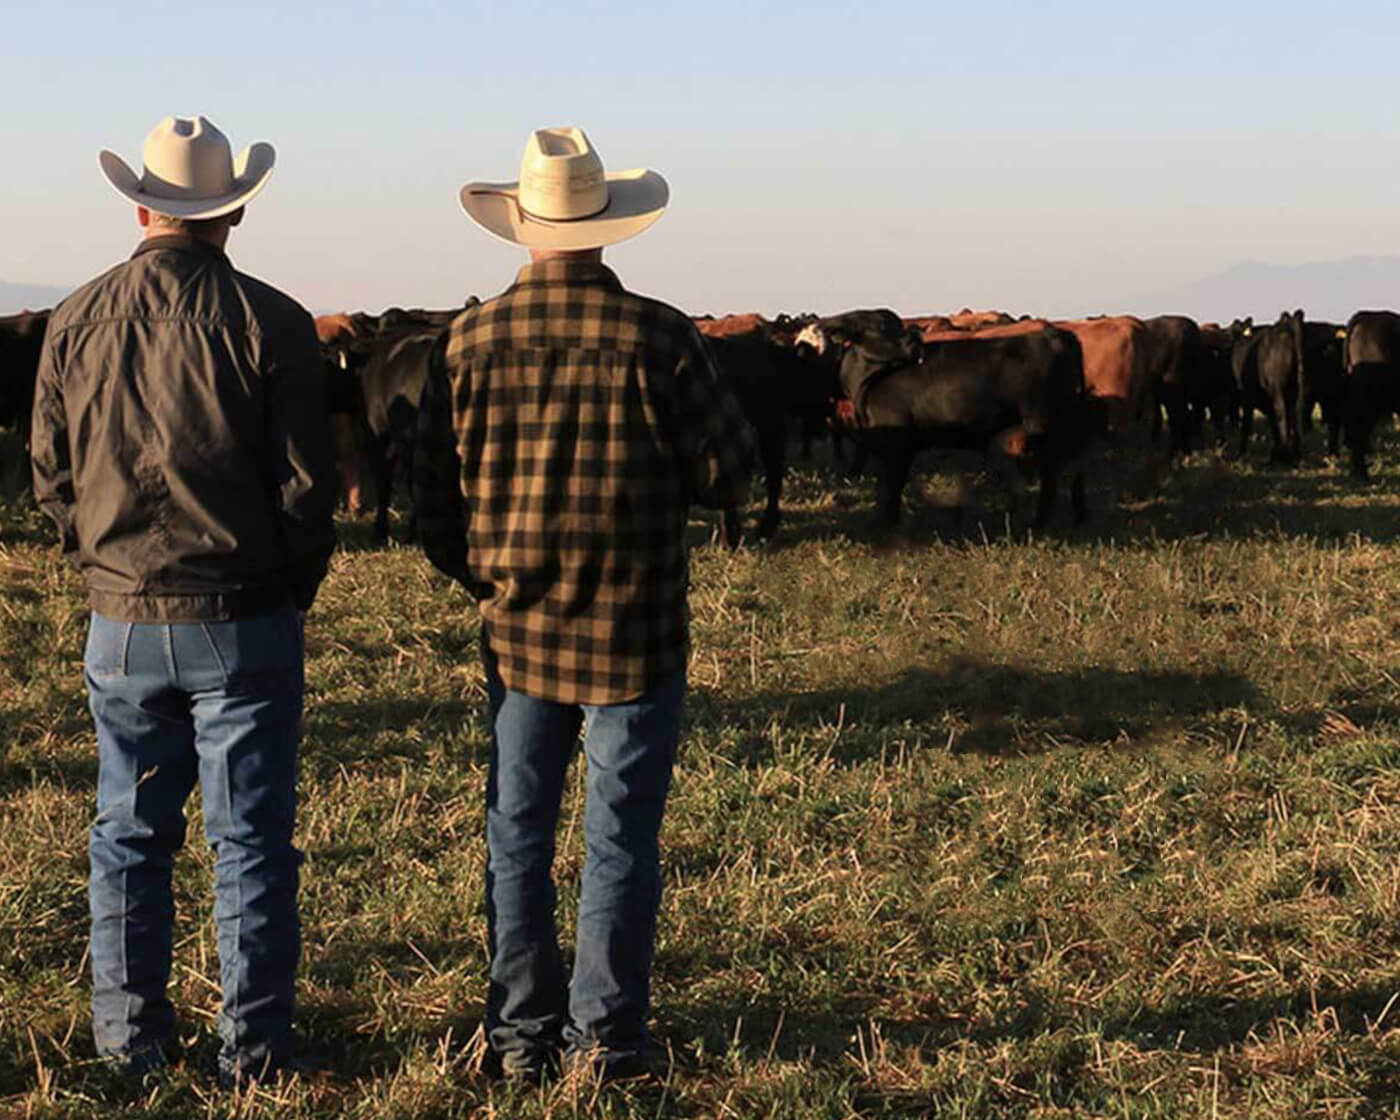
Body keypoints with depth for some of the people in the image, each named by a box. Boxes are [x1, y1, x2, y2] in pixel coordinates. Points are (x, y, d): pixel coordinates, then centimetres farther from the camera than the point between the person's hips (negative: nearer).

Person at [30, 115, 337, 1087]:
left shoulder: (78, 321, 1)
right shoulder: (269, 323, -10)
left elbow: (51, 476, 7)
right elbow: (308, 484, -8)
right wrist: (294, 591, 7)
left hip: (123, 622, 3)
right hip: (245, 622, -3)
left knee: (129, 836, 14)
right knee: (249, 841, 5)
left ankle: (130, 1043, 20)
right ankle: (253, 1052, 9)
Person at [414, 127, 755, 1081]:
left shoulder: (472, 342, -3)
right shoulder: (659, 339, -12)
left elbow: (437, 496, 3)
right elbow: (729, 473, -6)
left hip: (517, 632, 3)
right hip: (636, 640, -3)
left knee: (518, 834, 13)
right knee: (621, 842, 5)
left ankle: (523, 1033, 20)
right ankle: (607, 1038, 10)